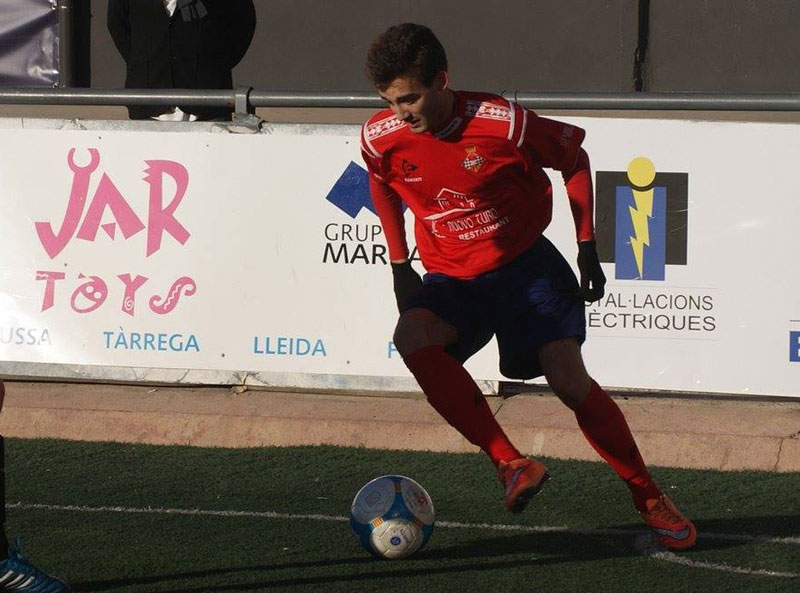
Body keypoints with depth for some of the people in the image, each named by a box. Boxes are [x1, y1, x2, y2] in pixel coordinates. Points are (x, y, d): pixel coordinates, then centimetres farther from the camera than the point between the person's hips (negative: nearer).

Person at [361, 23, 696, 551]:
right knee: (412, 336, -30)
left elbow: (574, 157, -4)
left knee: (569, 379, -16)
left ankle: (649, 498, 3)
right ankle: (511, 463, -28)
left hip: (525, 264, -3)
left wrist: (588, 248, -4)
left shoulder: (502, 123, -21)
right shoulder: (381, 139, -11)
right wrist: (400, 267, 11)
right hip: (452, 276, 3)